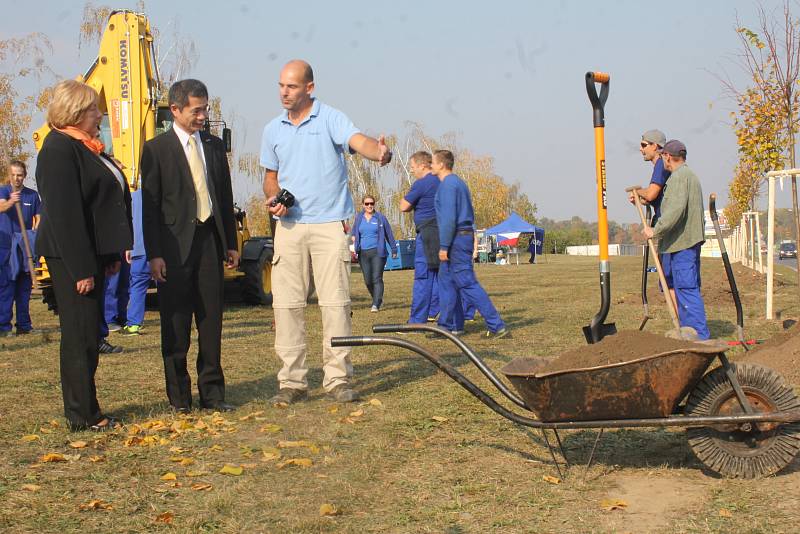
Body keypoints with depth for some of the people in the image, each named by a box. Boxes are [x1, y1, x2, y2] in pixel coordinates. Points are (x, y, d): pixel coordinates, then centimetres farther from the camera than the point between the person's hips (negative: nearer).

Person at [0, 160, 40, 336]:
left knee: (25, 287, 7)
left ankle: (23, 324, 13)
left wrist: (35, 234, -6)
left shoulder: (32, 195, 8)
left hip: (27, 247, 3)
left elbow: (38, 218, 13)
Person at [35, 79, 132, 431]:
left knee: (88, 333, 13)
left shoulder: (85, 147, 15)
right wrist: (81, 269, -23)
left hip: (92, 254, 10)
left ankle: (85, 411, 20)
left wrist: (112, 255, 16)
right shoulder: (59, 148, -15)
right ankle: (82, 416, 3)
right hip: (71, 257, -10)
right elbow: (63, 213, -21)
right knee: (80, 335, -4)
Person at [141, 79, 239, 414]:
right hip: (175, 245, -4)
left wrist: (231, 243, 13)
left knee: (211, 318, 6)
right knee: (176, 323, 2)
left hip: (210, 239, 4)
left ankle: (212, 392, 13)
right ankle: (178, 395, 10)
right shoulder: (157, 149, -1)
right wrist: (154, 254, -10)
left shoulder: (214, 146, 13)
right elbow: (150, 204, -4)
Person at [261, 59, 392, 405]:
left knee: (335, 303, -5)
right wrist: (273, 199, -1)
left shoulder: (330, 119, -2)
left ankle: (338, 379, 2)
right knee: (286, 304, 0)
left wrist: (378, 151, -44)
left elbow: (357, 140, -21)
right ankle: (292, 382, 7)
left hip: (329, 224, -4)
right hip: (289, 225, 4)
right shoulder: (273, 130, 12)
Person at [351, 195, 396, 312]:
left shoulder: (380, 218, 2)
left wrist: (394, 250, 9)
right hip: (363, 253, 4)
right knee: (368, 281, 5)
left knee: (377, 279, -11)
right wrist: (353, 240, 0)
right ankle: (378, 299, 27)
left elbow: (389, 234, 7)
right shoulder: (359, 218, 10)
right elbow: (353, 233, 21)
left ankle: (376, 305, -14)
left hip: (378, 252, -3)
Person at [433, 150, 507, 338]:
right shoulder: (459, 182, 19)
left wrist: (444, 246, -19)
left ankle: (497, 326, -13)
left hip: (456, 238, -10)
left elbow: (449, 218, -20)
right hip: (466, 235, 10)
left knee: (467, 283, -10)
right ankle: (448, 325, 17)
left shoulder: (448, 185, -13)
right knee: (446, 280, 15)